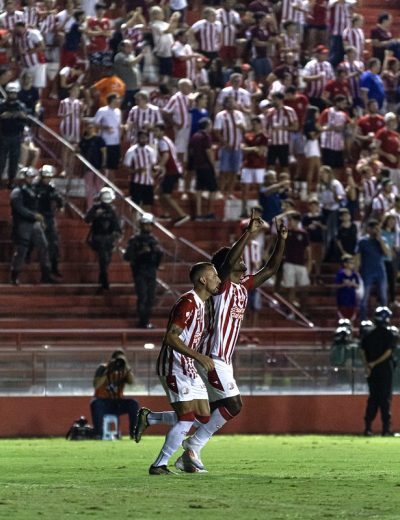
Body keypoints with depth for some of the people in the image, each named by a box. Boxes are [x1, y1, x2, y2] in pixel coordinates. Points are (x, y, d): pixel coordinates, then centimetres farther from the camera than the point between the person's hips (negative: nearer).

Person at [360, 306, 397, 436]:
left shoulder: (368, 335, 8)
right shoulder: (390, 334, -6)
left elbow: (362, 351, 1)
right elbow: (388, 352, -15)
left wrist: (367, 366, -5)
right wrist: (375, 363, -12)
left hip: (372, 371, 4)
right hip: (385, 370, -4)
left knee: (373, 398, 10)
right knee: (385, 399, -1)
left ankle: (368, 427, 3)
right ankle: (386, 429, -4)